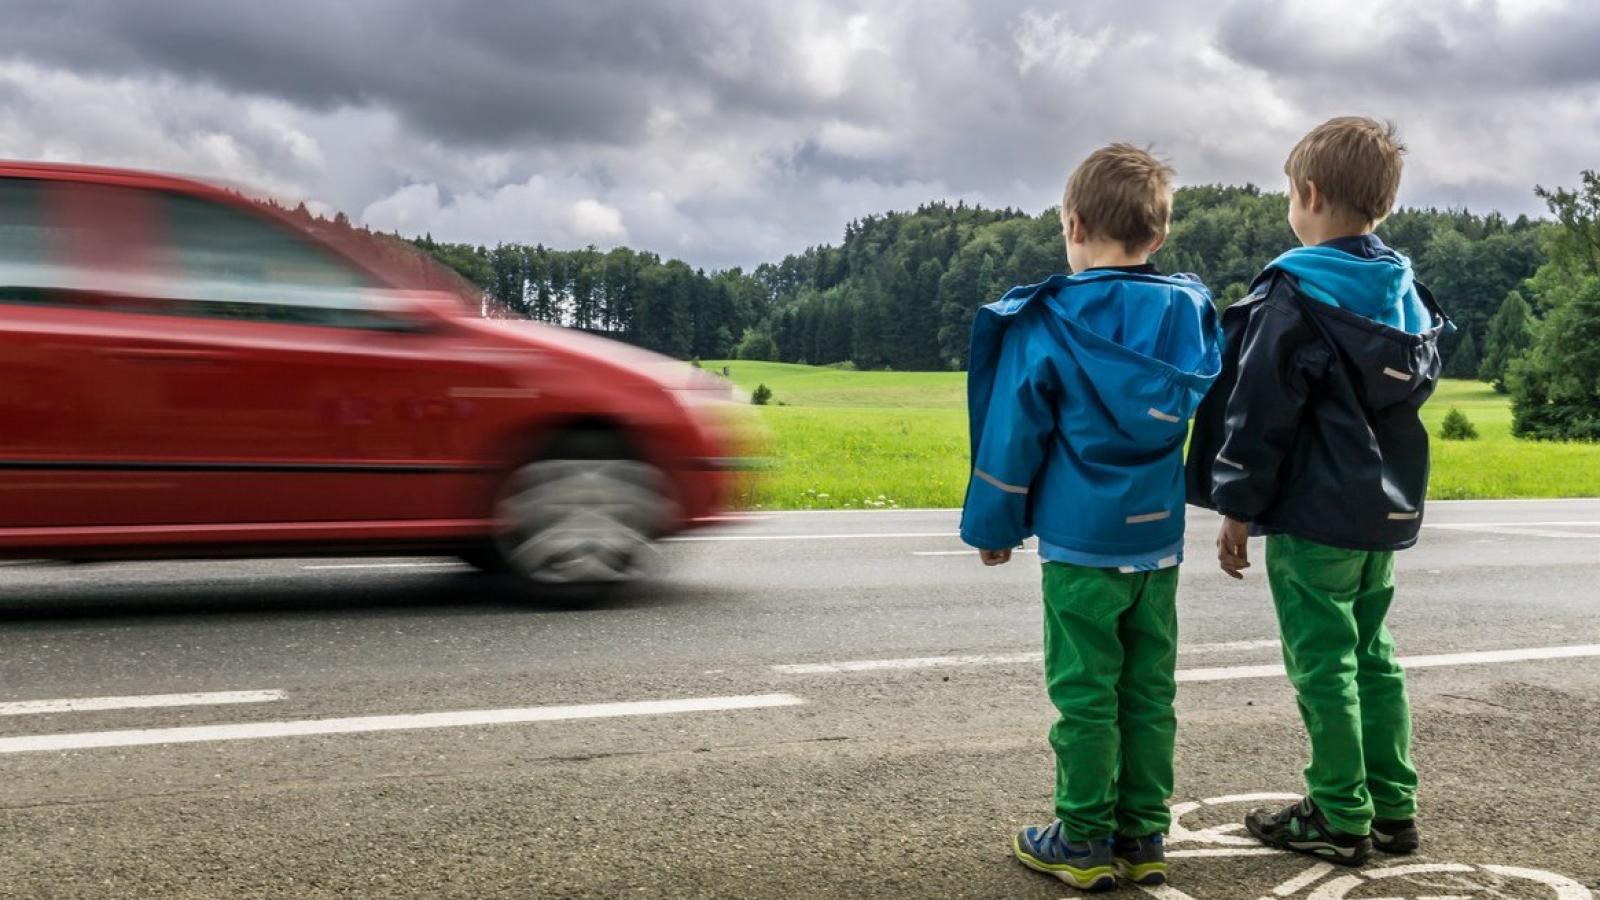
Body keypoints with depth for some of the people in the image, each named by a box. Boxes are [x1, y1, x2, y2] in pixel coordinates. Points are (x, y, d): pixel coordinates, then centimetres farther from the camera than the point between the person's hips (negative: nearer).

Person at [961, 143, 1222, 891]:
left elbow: (1014, 433, -6)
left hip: (1080, 541, -5)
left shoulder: (1048, 322, -9)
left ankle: (1085, 843, 11)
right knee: (1148, 693, 11)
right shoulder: (1192, 314, 5)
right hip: (1159, 539, 5)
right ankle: (1143, 838, 18)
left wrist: (994, 524, 2)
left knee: (1085, 694, 3)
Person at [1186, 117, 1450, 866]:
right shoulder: (1406, 295, 9)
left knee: (1323, 663, 0)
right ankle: (1392, 806, 20)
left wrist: (1237, 508, -9)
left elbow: (1260, 410, -16)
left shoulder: (1294, 295, -14)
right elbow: (1414, 393, 17)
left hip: (1314, 515, -8)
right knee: (1372, 656, 15)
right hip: (1385, 510, 8)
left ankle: (1341, 818, 6)